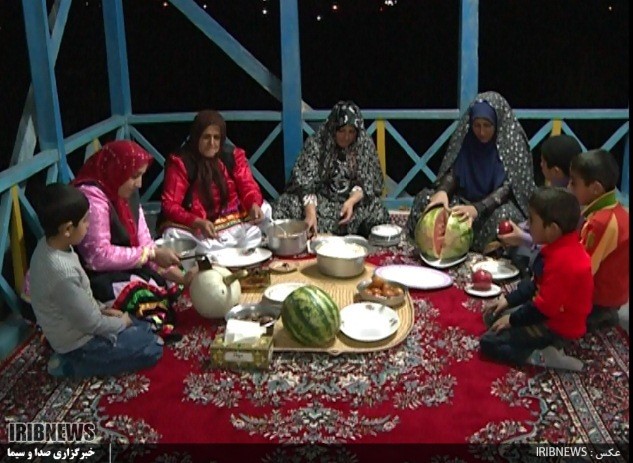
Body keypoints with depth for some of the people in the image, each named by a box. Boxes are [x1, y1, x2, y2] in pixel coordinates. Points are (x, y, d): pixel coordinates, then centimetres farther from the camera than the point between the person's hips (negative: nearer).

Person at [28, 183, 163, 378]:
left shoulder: (47, 244, -8)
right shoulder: (63, 273, -36)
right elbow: (91, 324, -24)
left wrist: (102, 309, 6)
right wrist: (122, 322, -6)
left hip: (72, 328, 9)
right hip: (79, 341, -9)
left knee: (145, 330, 17)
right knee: (152, 348, -3)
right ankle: (72, 365, -1)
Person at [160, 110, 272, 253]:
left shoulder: (233, 155, 0)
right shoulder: (180, 162, -13)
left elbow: (247, 186, -2)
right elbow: (170, 204, -17)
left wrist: (254, 205, -28)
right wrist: (198, 223, -35)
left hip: (232, 220, 3)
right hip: (194, 227, -3)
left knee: (263, 210, -16)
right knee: (172, 234, -32)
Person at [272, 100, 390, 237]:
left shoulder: (366, 145, -4)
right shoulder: (315, 144, -11)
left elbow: (368, 183, -4)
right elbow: (305, 181, -18)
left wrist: (351, 201, -25)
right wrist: (311, 213, -34)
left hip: (354, 200, 1)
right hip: (321, 199, -1)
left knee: (377, 212, -28)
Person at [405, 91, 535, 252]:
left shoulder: (513, 141, -16)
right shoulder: (466, 137, -5)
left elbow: (507, 186, -22)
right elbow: (453, 172, -5)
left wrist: (477, 208, -39)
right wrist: (442, 191, -30)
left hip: (498, 203, -3)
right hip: (467, 198, 4)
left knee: (502, 217, -38)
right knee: (425, 198, -17)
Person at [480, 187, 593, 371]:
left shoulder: (562, 261, -31)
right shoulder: (561, 247, 2)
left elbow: (544, 308, -26)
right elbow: (537, 284, 15)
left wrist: (512, 320, -13)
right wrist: (508, 300, 10)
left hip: (556, 326, -10)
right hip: (549, 311, 10)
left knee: (489, 342, -13)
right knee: (492, 317, 15)